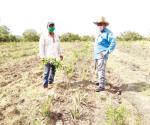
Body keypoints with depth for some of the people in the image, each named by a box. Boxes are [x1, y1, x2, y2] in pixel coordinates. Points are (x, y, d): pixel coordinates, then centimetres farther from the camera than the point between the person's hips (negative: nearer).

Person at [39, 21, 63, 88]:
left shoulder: (56, 36, 12)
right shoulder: (43, 36, -4)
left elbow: (58, 46, 21)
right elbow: (41, 47, -8)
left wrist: (60, 54, 20)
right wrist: (42, 56, -16)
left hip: (55, 56, 6)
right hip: (47, 57, -5)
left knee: (53, 69, 12)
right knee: (46, 70, -9)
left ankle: (50, 80, 28)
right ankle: (45, 83, -2)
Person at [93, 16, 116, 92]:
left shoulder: (108, 32, -9)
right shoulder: (100, 33, 17)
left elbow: (113, 43, -17)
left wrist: (107, 52, -18)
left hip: (102, 55, -9)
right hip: (97, 55, 9)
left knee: (101, 70, -13)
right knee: (98, 69, 18)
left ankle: (102, 86, -9)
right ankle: (101, 81, 33)